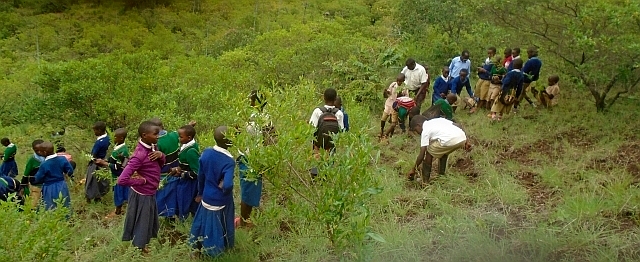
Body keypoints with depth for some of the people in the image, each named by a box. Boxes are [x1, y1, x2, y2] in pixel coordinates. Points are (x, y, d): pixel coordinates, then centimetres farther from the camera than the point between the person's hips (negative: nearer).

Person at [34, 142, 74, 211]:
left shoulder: (44, 165, -19)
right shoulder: (62, 159, -9)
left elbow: (38, 179, -10)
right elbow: (70, 171, -1)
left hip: (50, 189, -4)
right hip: (62, 188, 4)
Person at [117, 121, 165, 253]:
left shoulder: (152, 147, -6)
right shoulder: (140, 155, -31)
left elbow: (161, 164, 12)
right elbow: (122, 180, -35)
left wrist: (161, 155, -11)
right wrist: (142, 181, -21)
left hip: (150, 192, 9)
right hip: (142, 194, -9)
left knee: (150, 220, 26)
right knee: (142, 222, 13)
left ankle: (142, 243, 48)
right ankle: (138, 247, 35)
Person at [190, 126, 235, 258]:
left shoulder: (206, 153, -10)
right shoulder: (229, 161, -28)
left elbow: (201, 176, 2)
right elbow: (227, 185, -40)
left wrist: (200, 193, 17)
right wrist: (222, 188, -16)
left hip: (207, 197, 5)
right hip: (221, 201, -5)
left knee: (204, 221, 25)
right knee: (217, 226, 18)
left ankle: (199, 245, 45)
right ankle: (215, 249, 38)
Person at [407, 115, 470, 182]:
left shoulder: (425, 131, 10)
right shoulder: (438, 120, 29)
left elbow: (422, 155, 7)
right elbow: (458, 126, 21)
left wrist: (413, 169, 17)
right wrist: (466, 141, 23)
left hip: (450, 141, -7)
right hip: (462, 138, 7)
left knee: (429, 152, 15)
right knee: (443, 151, 34)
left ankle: (425, 181, 16)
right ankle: (441, 176, 38)